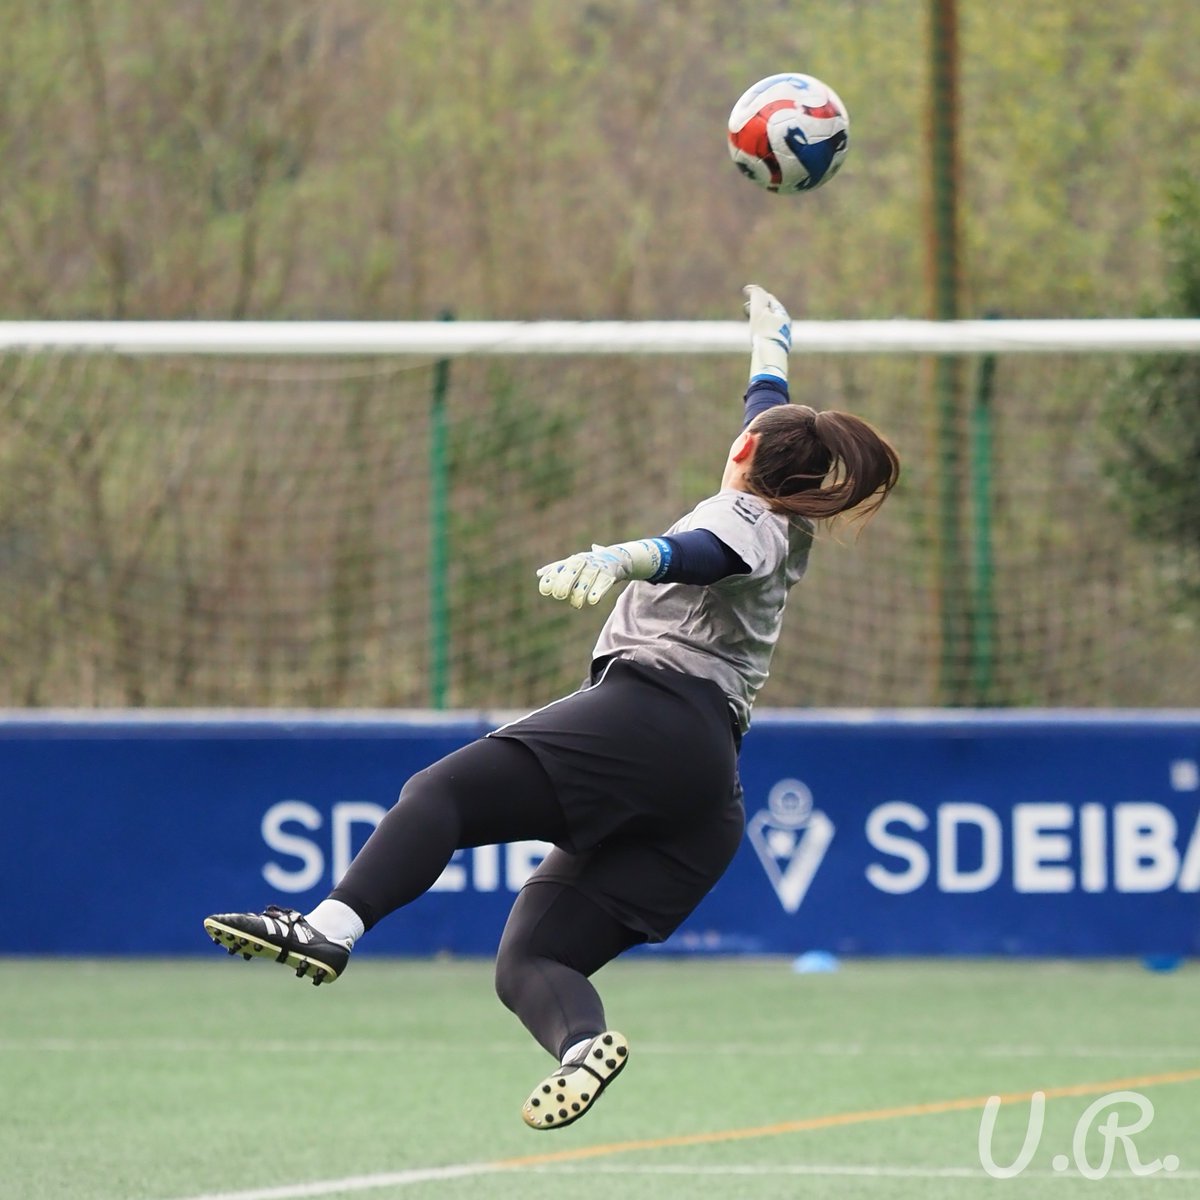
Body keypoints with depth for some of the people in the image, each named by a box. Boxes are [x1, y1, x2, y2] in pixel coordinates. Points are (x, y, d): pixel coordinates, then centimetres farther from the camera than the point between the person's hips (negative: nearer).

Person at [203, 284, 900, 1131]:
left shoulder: (741, 514, 8)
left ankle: (333, 926, -46)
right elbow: (773, 418, 53)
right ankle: (582, 1039, -33)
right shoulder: (788, 527, 32)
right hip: (707, 807, 8)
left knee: (443, 793, -23)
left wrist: (615, 561, -38)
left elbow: (694, 554, -18)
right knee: (528, 961, -3)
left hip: (652, 716, -8)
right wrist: (772, 342, 71)